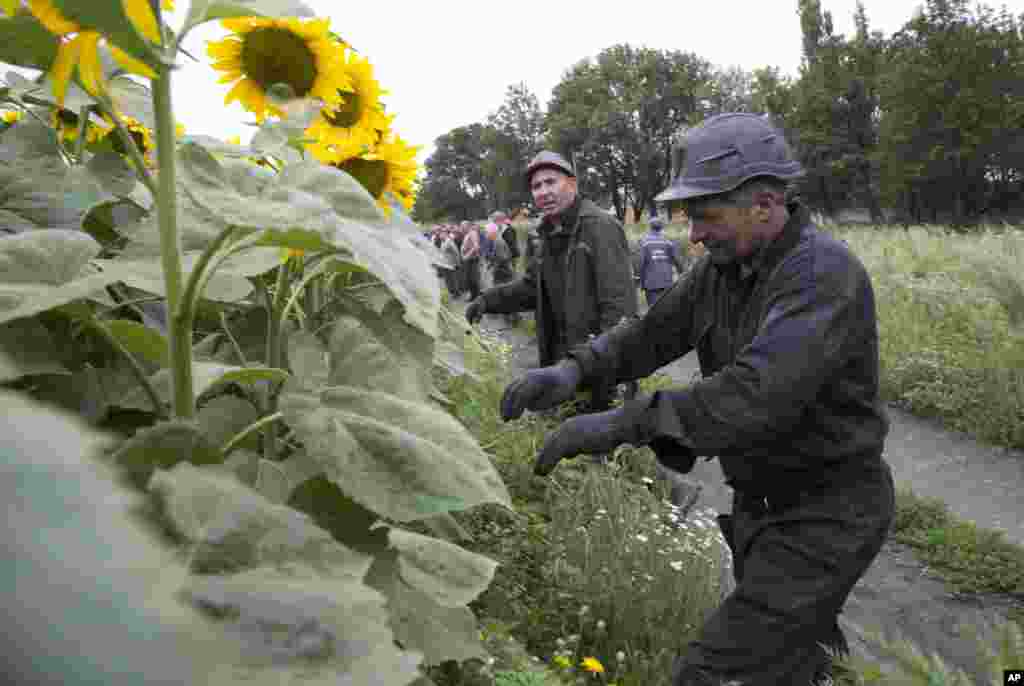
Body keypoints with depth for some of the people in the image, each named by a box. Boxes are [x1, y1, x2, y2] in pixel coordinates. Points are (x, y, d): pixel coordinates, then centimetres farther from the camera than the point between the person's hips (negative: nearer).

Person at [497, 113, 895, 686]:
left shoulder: (823, 271, -26)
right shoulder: (724, 267, 0)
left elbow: (760, 393, -39)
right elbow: (652, 334, 4)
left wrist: (621, 424, -38)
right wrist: (573, 370, -15)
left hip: (825, 515, -8)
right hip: (759, 502, 8)